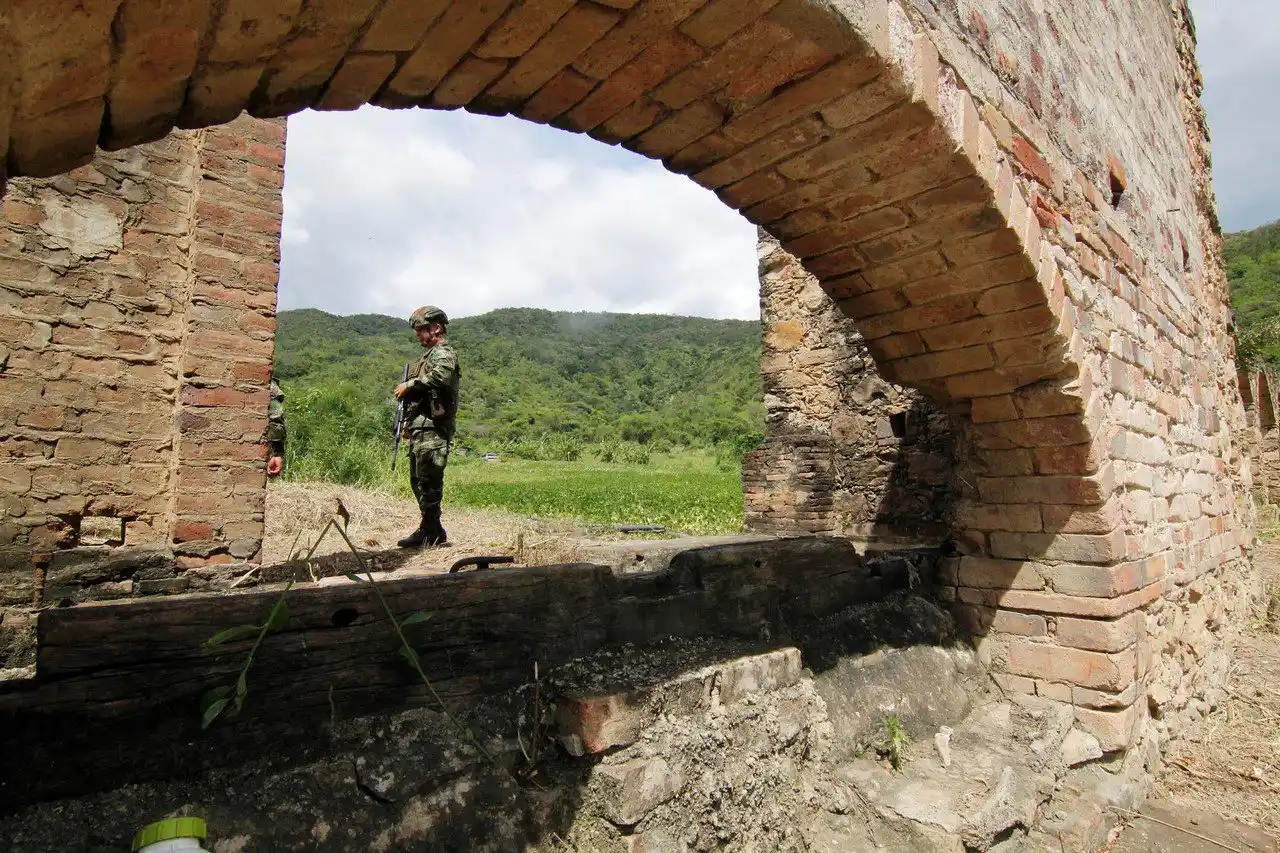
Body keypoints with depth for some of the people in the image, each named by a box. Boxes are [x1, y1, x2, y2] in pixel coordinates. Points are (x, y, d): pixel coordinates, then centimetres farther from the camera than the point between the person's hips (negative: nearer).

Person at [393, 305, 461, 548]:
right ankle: (431, 529, 22)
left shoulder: (443, 353, -7)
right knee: (418, 479, 14)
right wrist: (408, 424, 22)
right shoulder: (430, 355, 24)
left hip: (432, 428, -11)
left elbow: (439, 376, -31)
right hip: (421, 427, 11)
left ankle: (431, 532, -2)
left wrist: (409, 384, -19)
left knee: (428, 479, -8)